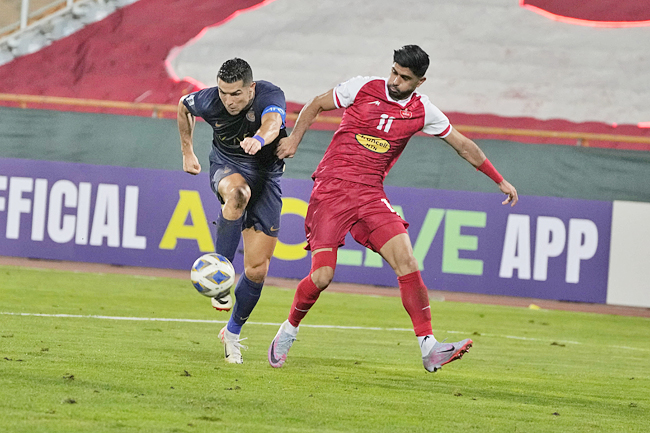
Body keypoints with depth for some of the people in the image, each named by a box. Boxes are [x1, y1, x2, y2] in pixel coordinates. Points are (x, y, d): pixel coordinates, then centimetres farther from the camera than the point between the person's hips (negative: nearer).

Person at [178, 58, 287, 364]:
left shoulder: (270, 96, -26)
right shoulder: (209, 101, -17)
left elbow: (273, 121, -50)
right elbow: (184, 106, 7)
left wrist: (259, 139, -72)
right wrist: (187, 151, 12)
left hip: (266, 174, 0)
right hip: (227, 167, 0)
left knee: (257, 270, -3)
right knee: (238, 193, -42)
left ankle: (232, 333, 20)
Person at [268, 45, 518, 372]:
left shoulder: (422, 112, 3)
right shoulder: (361, 88, -4)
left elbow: (463, 145, 15)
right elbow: (316, 105, 11)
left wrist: (500, 181, 19)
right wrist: (294, 139, -1)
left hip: (370, 195, 3)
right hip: (332, 188, -3)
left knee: (408, 265, -15)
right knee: (321, 276, -13)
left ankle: (429, 349, -16)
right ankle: (289, 330, 15)